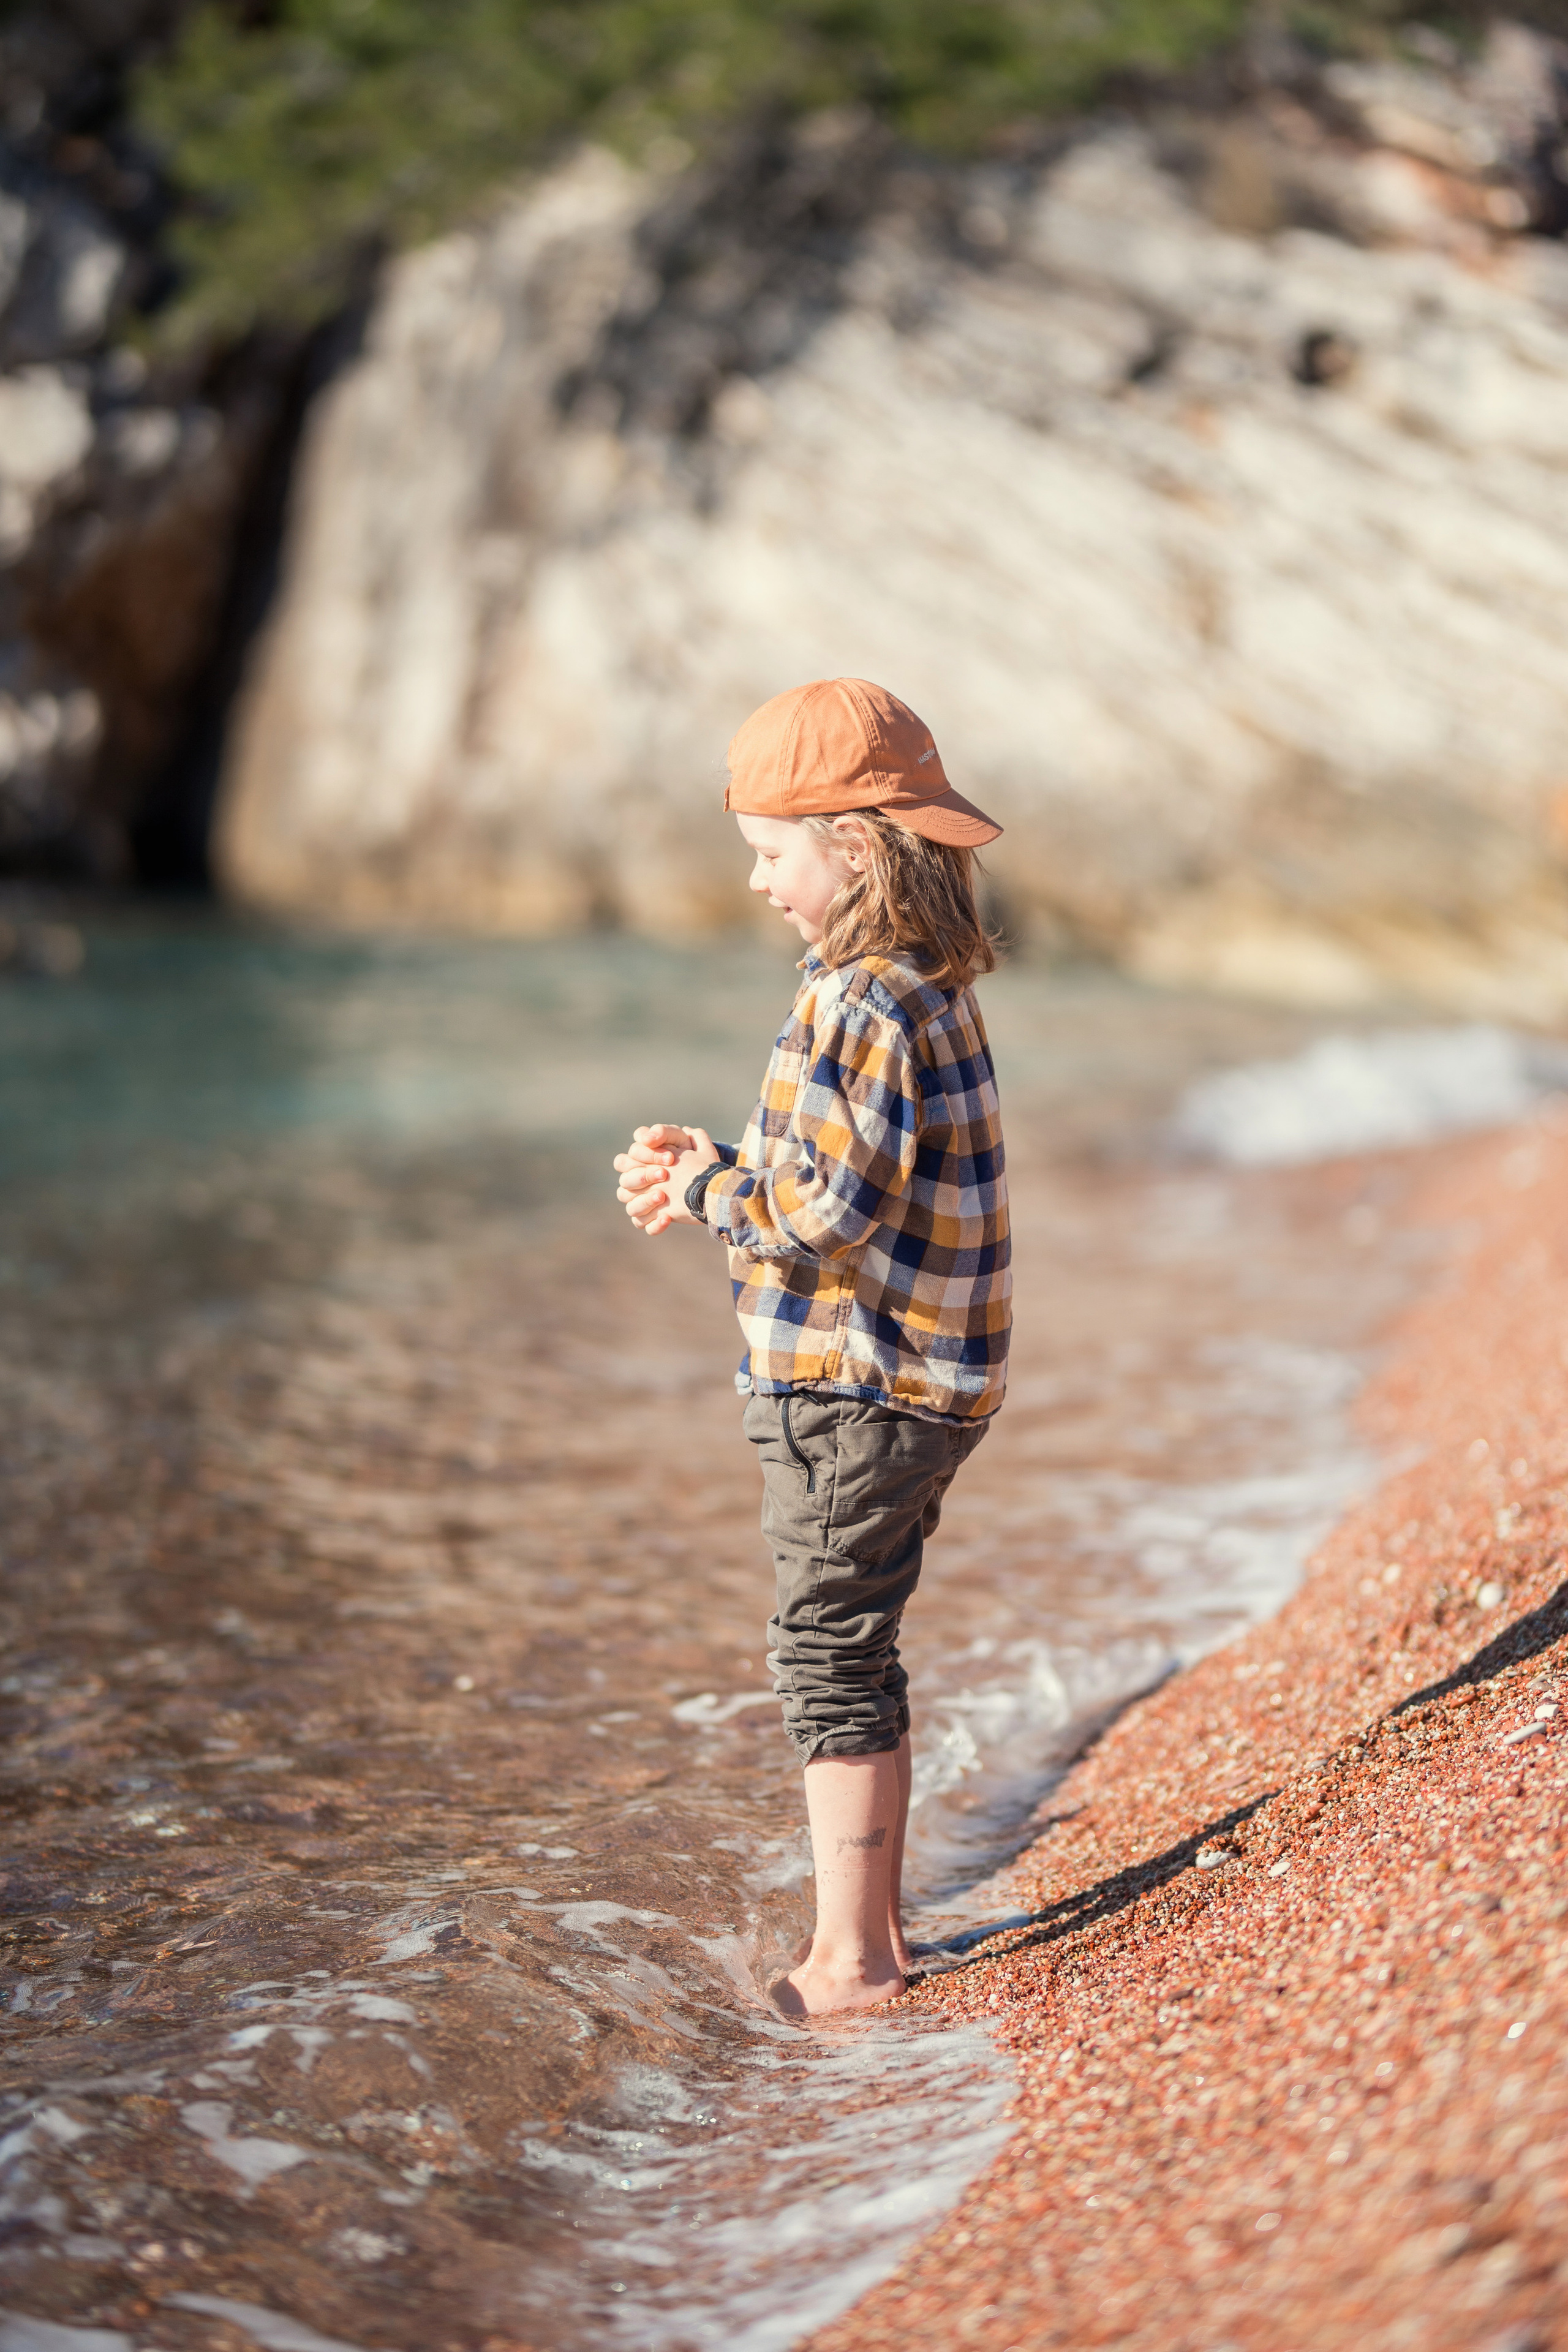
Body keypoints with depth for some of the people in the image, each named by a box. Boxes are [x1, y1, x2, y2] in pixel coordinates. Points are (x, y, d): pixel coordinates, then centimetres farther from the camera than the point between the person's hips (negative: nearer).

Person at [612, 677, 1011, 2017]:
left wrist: (707, 1190, -8)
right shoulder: (929, 991, 12)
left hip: (852, 1389, -10)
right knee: (857, 1654, 18)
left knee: (830, 1657, -1)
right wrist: (717, 1170, 10)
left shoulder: (863, 1005, -20)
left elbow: (830, 1207, -24)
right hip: (916, 1382, 10)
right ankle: (876, 1930, 28)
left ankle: (851, 1959, 9)